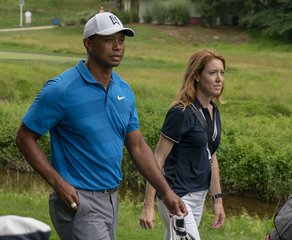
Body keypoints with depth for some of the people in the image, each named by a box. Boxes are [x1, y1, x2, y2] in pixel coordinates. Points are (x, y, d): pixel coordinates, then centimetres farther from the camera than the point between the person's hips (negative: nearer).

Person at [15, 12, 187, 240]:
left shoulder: (125, 91, 7)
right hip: (77, 201, -7)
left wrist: (166, 191, 4)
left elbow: (138, 146, 13)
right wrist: (57, 182, -18)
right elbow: (25, 138, -9)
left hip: (111, 200, 7)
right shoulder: (61, 90, -14)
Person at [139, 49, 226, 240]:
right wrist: (148, 206, -18)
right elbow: (158, 159, -16)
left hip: (199, 197, 8)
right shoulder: (182, 113, -17)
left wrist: (218, 199, 18)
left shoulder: (213, 111, 8)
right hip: (177, 198, -8)